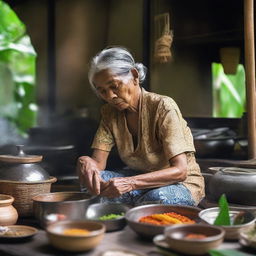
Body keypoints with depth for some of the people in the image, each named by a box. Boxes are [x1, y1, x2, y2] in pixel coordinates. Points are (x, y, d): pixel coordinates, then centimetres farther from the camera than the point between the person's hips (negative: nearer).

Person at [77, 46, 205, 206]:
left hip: (182, 183, -5)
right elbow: (98, 163, -8)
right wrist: (86, 162, -35)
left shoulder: (163, 107, -21)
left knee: (156, 198, -38)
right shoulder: (110, 112, -2)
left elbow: (180, 171, -29)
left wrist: (130, 183, -43)